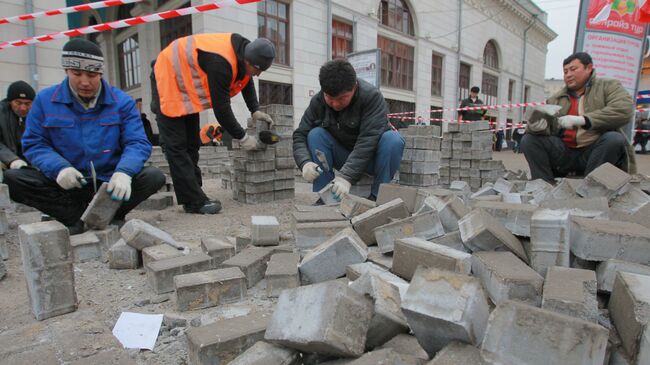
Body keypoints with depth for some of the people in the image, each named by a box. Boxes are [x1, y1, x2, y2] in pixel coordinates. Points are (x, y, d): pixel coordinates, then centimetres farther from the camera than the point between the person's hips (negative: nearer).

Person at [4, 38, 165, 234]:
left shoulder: (122, 101, -3)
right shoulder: (45, 100, 1)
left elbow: (137, 143, -10)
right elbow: (34, 144, 1)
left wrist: (124, 172, -31)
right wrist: (59, 168, -21)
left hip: (109, 183, -1)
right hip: (65, 185, 2)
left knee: (154, 176, -25)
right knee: (12, 178, -21)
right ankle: (78, 218, -15)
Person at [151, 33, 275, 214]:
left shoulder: (244, 50, -12)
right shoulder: (221, 63, -38)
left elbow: (246, 80, 9)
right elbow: (221, 109, -34)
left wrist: (255, 111, -1)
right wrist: (243, 138, -23)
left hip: (186, 82, 9)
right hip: (169, 79, -9)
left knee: (191, 145, 7)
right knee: (176, 146, -11)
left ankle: (193, 197, 12)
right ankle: (195, 201, -11)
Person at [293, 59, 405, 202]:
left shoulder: (372, 97, -23)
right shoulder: (317, 101, -10)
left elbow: (367, 141, -32)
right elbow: (300, 135, -8)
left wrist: (346, 176, -41)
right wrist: (305, 162, -29)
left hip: (371, 157, -3)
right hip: (343, 157, 3)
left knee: (393, 139, -32)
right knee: (316, 134, -21)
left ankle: (377, 197, -20)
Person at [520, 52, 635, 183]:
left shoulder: (608, 86, 9)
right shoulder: (555, 99, 15)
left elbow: (624, 110, -11)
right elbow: (547, 128, 7)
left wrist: (581, 120, -21)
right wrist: (537, 126, -18)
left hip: (595, 151, -2)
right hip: (564, 153, 3)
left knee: (614, 139, -32)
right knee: (529, 140, -15)